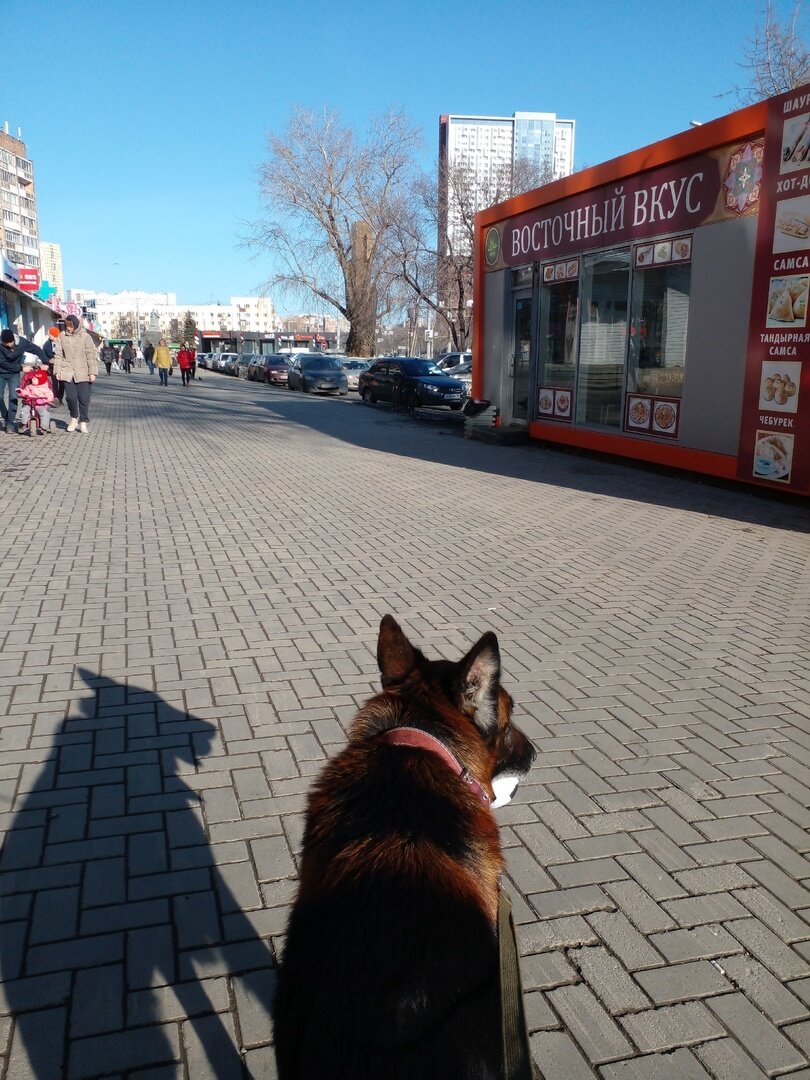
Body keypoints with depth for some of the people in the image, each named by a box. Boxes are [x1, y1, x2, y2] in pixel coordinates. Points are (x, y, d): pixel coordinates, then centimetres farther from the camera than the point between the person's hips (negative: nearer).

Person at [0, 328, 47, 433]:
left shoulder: (21, 342, -19)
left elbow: (36, 349, -10)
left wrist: (45, 363, -20)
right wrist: (21, 368, -24)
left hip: (14, 374, 0)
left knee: (13, 397, -11)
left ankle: (10, 423, -7)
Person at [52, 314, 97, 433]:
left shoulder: (85, 336, -2)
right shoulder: (62, 336, 6)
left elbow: (91, 355, -3)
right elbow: (58, 354, 8)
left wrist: (92, 372, -8)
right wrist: (57, 370, 2)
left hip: (83, 373, -2)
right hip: (68, 373, 2)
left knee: (84, 399, 0)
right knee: (71, 397, -2)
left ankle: (83, 422, 11)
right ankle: (74, 418, 19)